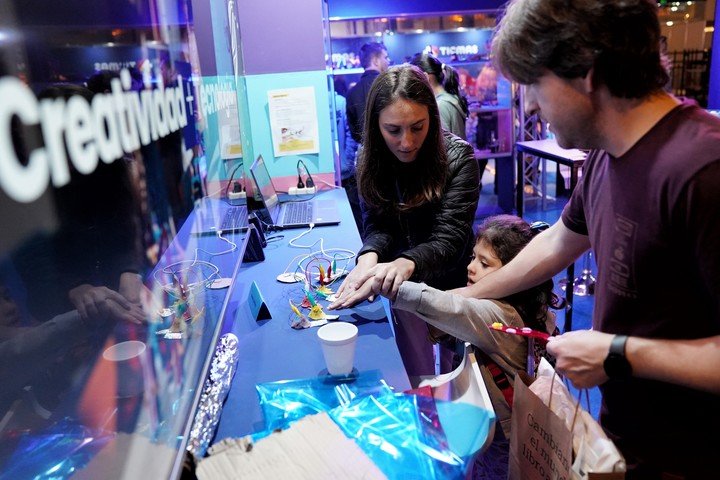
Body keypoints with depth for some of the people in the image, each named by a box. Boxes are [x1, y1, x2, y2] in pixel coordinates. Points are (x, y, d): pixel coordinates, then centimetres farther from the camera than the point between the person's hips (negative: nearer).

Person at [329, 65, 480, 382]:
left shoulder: (457, 157, -21)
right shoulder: (371, 163, -9)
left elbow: (450, 237, -27)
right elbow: (377, 225, -11)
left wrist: (406, 264, -47)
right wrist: (369, 257, -35)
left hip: (452, 283, -2)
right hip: (402, 286, 3)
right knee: (417, 374, 19)